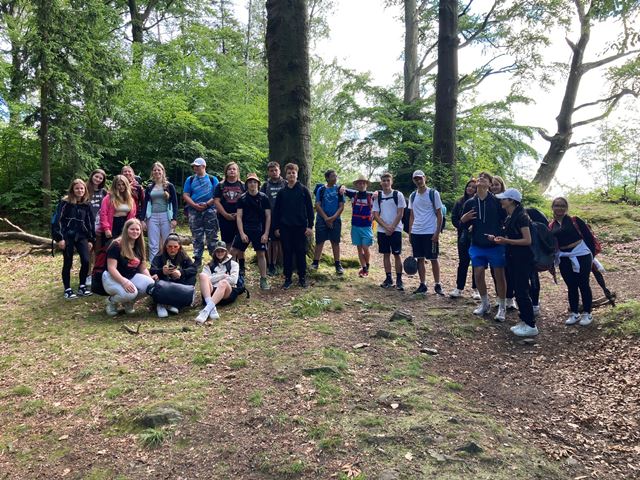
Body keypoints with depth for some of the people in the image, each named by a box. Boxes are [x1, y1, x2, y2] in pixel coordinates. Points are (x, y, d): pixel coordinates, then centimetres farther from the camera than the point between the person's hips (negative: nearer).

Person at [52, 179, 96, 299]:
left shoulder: (87, 205, 7)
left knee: (86, 261, -6)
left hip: (81, 236, 4)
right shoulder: (65, 202, -6)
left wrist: (91, 240, 9)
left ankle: (82, 286, 12)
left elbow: (90, 222, 11)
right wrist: (59, 238, -14)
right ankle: (67, 290, 14)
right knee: (68, 263, 3)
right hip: (67, 236, -3)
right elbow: (57, 220, -9)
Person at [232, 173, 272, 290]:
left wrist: (266, 233, -6)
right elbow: (239, 217, 1)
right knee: (233, 252, -3)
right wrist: (242, 233, -9)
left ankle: (263, 280, 11)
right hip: (244, 229, 1)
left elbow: (268, 216, 2)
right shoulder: (242, 198, 3)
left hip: (259, 230, -1)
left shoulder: (264, 198, 1)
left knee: (261, 254, 0)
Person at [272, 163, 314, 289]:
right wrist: (276, 227, 5)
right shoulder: (282, 192, 7)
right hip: (285, 228, 2)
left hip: (300, 227, -2)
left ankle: (302, 277, 16)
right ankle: (288, 278, 14)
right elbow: (276, 211, 10)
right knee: (287, 253, 5)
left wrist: (310, 226, -6)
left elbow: (310, 209, 0)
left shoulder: (304, 190, 1)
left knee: (301, 253, 4)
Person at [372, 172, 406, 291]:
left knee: (396, 254, -2)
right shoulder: (378, 196, 6)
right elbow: (376, 215, 2)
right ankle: (388, 278, 16)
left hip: (396, 230, -3)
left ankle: (399, 280, 4)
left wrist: (392, 227, -13)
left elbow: (400, 214, -5)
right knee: (386, 254, 8)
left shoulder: (398, 195, -2)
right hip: (382, 230, 3)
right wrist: (386, 227, -10)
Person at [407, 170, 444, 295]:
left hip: (430, 233, -4)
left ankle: (438, 285, 12)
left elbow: (439, 215, -5)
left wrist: (437, 233, -11)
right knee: (420, 259, 8)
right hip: (416, 233, 5)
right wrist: (410, 232, 9)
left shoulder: (433, 193, -4)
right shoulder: (413, 196, 11)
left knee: (433, 259, 2)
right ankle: (422, 285, 16)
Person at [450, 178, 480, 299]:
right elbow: (454, 217, 7)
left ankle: (476, 289, 15)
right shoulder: (460, 201, 5)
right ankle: (459, 288, 12)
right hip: (463, 236, 3)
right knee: (463, 262, 7)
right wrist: (461, 227, -4)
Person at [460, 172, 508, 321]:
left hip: (495, 245, -3)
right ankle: (484, 303, 27)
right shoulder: (470, 203, 3)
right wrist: (463, 220, -13)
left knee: (499, 275, 4)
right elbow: (464, 225, 8)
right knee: (478, 275, 7)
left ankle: (502, 307, 17)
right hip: (477, 246, 3)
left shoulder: (497, 201, -7)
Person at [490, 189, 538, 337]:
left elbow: (527, 240, -20)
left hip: (523, 260, -9)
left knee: (522, 292, -6)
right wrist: (497, 238, 3)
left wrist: (506, 240, -22)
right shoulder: (509, 217, 12)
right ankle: (524, 321, 22)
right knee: (517, 291, 13)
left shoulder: (521, 217, -16)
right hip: (512, 258, 9)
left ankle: (531, 326, 3)